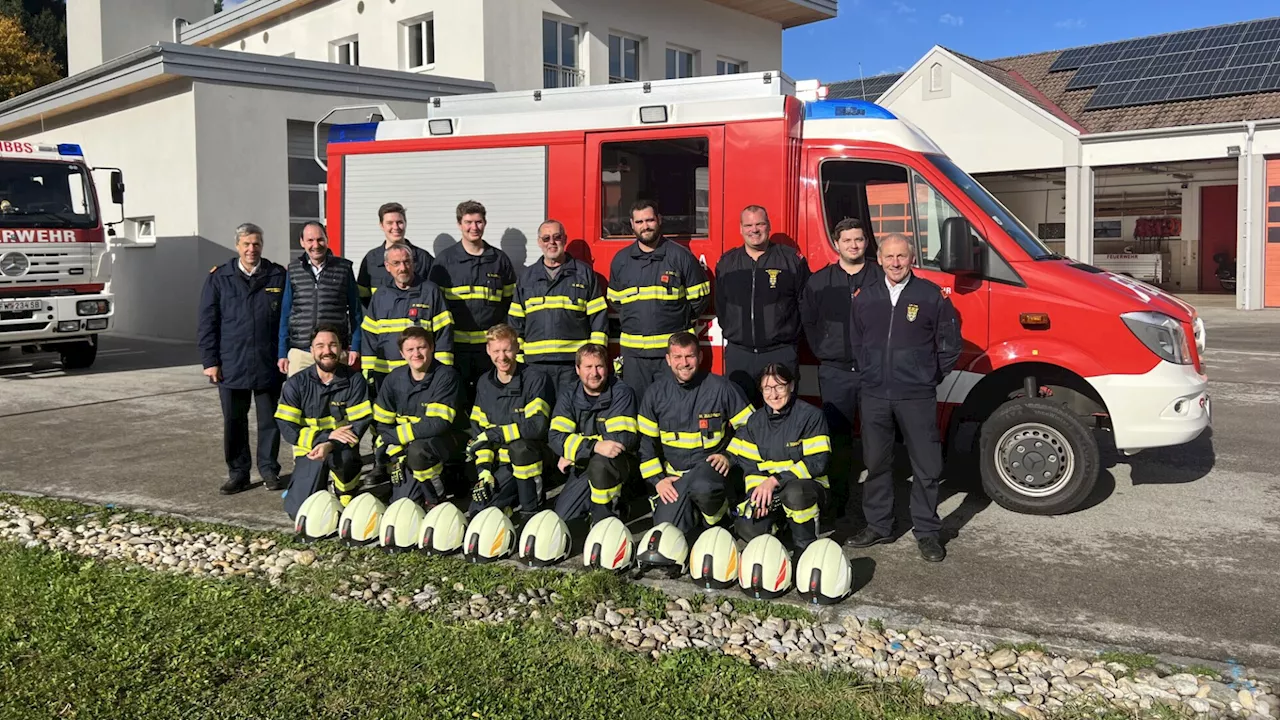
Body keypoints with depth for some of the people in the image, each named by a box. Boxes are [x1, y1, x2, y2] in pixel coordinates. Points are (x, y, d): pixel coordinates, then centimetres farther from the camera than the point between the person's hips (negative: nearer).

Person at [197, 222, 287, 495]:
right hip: (231, 365, 0)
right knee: (234, 421, 7)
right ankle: (238, 473, 18)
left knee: (269, 420, 7)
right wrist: (210, 361, -2)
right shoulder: (219, 278, 4)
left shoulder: (278, 277, 4)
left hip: (269, 364, 0)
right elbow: (207, 322, 3)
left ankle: (269, 470, 20)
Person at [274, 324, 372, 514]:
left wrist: (330, 445, -28)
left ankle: (347, 495, -7)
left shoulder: (355, 381, -4)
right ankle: (321, 482, 22)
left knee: (343, 455, -38)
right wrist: (327, 436, -21)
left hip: (342, 449, -2)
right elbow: (287, 429, -8)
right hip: (308, 451, 2)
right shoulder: (296, 383, -2)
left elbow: (360, 423, -10)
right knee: (298, 511, -11)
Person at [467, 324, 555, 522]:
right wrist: (483, 469, -4)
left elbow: (536, 425, -23)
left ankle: (530, 508, -18)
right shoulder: (484, 383, 7)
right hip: (501, 463, 5)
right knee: (478, 511, -12)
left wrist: (493, 434, -20)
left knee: (519, 446, -37)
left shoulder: (535, 380, -12)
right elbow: (478, 430, 8)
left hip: (532, 459, -4)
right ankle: (514, 493, 17)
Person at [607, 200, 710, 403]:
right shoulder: (621, 259, 10)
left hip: (673, 349, -3)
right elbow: (614, 300, 21)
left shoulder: (680, 256, 0)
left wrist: (681, 323, 5)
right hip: (634, 353, 3)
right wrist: (631, 324, 14)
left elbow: (701, 296, 5)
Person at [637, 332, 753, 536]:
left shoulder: (721, 388, -6)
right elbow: (646, 441, 6)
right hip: (673, 473, 3)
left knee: (702, 487, -38)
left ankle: (718, 514, -3)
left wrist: (731, 457, -8)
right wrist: (657, 479, -2)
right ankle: (692, 509, 20)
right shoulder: (656, 393, 1)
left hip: (711, 466, -3)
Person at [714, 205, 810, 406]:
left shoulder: (791, 260, 1)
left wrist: (792, 334, 2)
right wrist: (731, 332, 12)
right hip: (738, 353, 3)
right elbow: (720, 305, 16)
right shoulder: (726, 263, 10)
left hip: (781, 353, -2)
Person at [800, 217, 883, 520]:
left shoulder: (882, 278, 4)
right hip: (835, 372, 1)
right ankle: (836, 501, 11)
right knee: (836, 436, 2)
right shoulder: (819, 281, 10)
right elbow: (807, 321, 14)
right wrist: (821, 351, 4)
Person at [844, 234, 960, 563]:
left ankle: (927, 531, 14)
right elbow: (856, 341, 19)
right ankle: (878, 525, 24)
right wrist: (867, 372, 12)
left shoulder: (931, 295, -3)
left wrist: (932, 376, 5)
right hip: (875, 395, 3)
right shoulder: (865, 297, 8)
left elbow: (949, 342, 4)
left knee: (926, 466, 1)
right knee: (876, 463, 11)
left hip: (917, 396, -3)